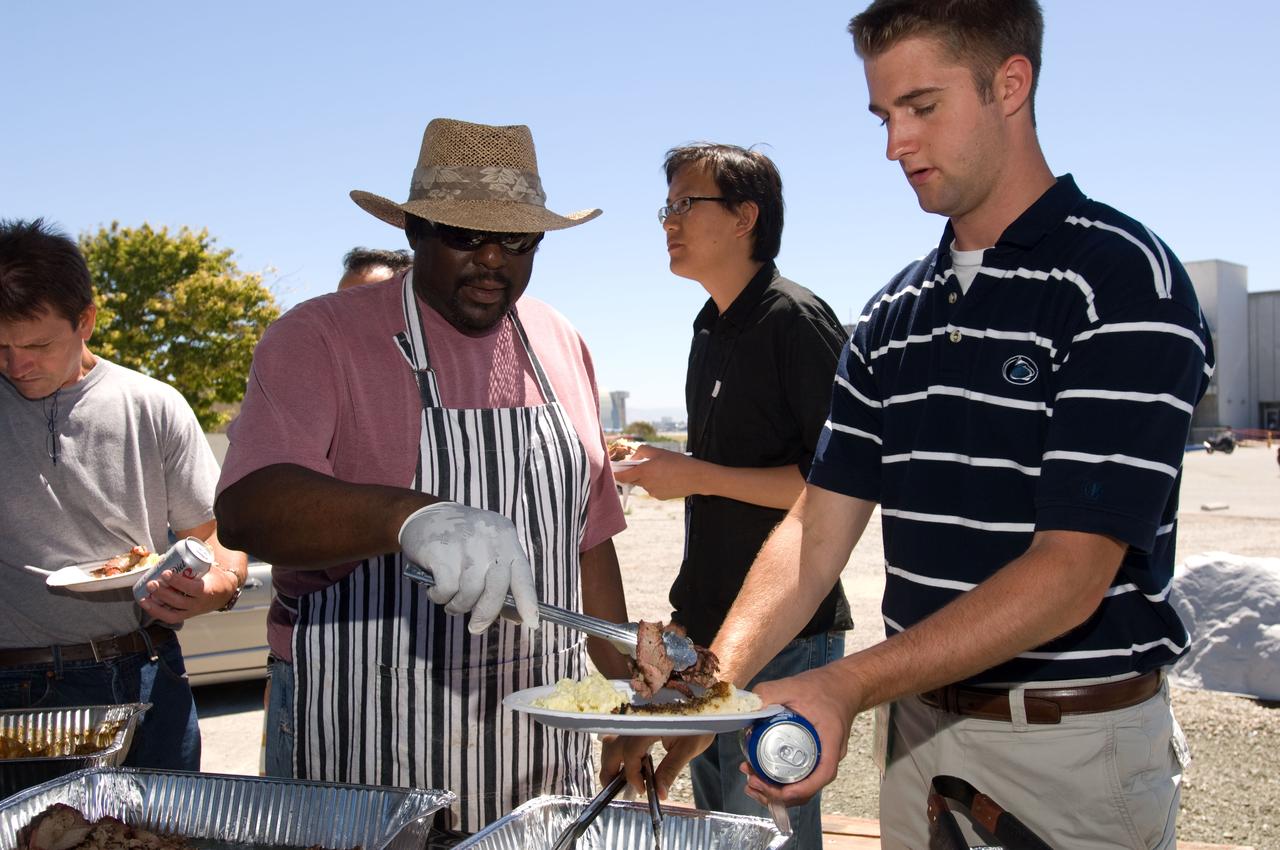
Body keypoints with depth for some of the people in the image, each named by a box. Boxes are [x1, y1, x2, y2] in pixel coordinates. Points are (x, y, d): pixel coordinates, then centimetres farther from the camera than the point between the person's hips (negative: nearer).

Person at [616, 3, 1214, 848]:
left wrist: (847, 686, -29)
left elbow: (1071, 574, -21)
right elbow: (819, 528, 1)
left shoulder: (1123, 280, -15)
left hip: (1078, 746, -5)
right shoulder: (893, 316, 6)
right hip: (920, 725, 6)